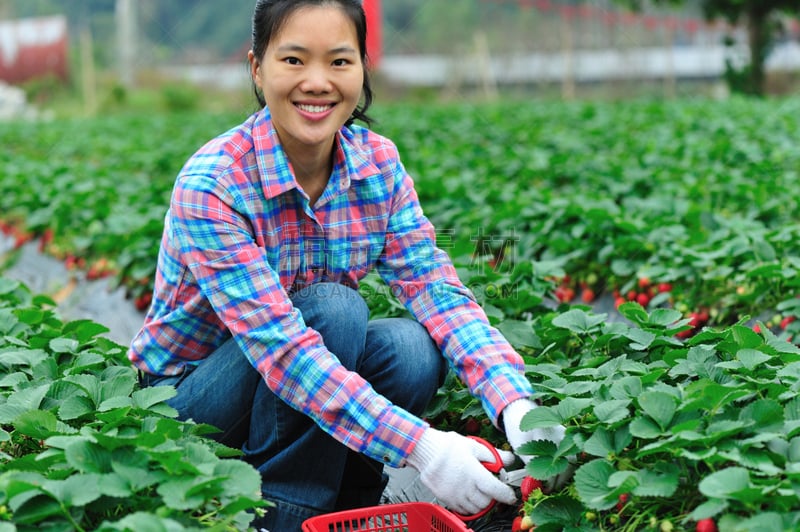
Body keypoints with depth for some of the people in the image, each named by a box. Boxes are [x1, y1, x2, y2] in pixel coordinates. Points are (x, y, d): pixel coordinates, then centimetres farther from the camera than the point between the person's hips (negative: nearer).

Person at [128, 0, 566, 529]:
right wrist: (419, 445, -40)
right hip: (187, 396, -5)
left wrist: (515, 404, -33)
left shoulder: (378, 163, -8)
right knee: (333, 308, -29)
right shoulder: (210, 187, -26)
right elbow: (279, 345, -33)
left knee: (413, 352, -24)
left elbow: (437, 288, -15)